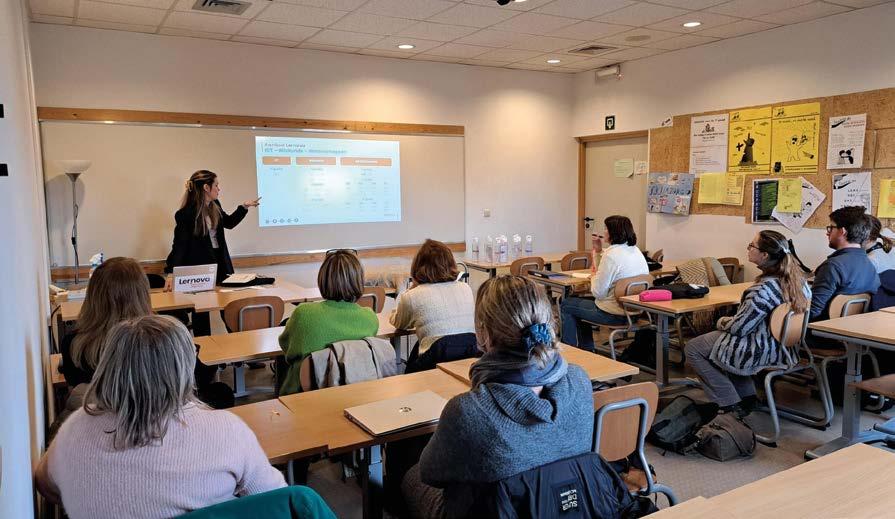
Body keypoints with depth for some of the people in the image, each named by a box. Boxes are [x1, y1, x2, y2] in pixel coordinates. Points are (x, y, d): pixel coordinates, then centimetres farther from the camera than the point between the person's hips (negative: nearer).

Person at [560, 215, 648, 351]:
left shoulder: (612, 254, -23)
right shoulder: (635, 251, 5)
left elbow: (598, 293, -21)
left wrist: (593, 277, -2)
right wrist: (598, 251, 9)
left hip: (614, 314, -9)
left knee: (566, 305, 9)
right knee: (582, 302, 30)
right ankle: (587, 350, 34)